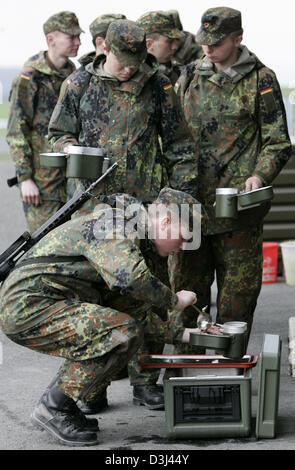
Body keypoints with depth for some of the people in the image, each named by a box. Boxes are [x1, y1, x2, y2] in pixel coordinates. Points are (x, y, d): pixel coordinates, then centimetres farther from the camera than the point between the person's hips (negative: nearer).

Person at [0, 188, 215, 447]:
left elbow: (133, 308, 26)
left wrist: (179, 334, 18)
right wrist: (173, 301, -16)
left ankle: (58, 406, 9)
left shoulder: (140, 245, 19)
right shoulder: (116, 225, -14)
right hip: (28, 308, -10)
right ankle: (54, 408, -10)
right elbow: (129, 278, -32)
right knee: (123, 334, -20)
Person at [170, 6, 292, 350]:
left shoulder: (260, 81, -1)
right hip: (190, 203, 4)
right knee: (185, 290, 8)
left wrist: (259, 176, -17)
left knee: (236, 293, 3)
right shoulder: (189, 77, 11)